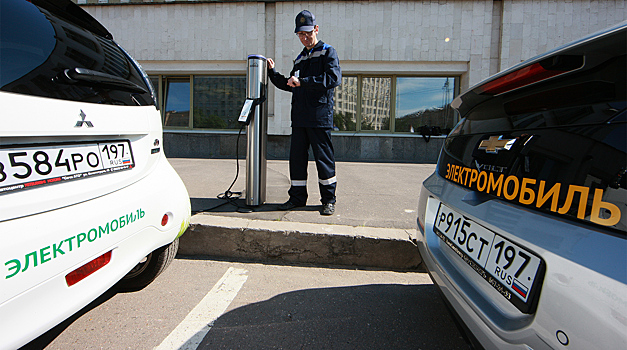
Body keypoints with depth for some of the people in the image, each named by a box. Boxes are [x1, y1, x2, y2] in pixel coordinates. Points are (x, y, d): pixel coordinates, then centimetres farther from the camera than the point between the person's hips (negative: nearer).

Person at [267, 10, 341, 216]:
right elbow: (290, 86, 33)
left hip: (320, 117, -6)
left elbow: (334, 78, -16)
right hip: (299, 118, 6)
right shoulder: (300, 59, 24)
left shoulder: (328, 52, 3)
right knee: (296, 158, 6)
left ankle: (328, 199, 11)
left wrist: (302, 81, -18)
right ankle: (297, 197, 18)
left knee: (323, 158, -2)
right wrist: (272, 72, 22)